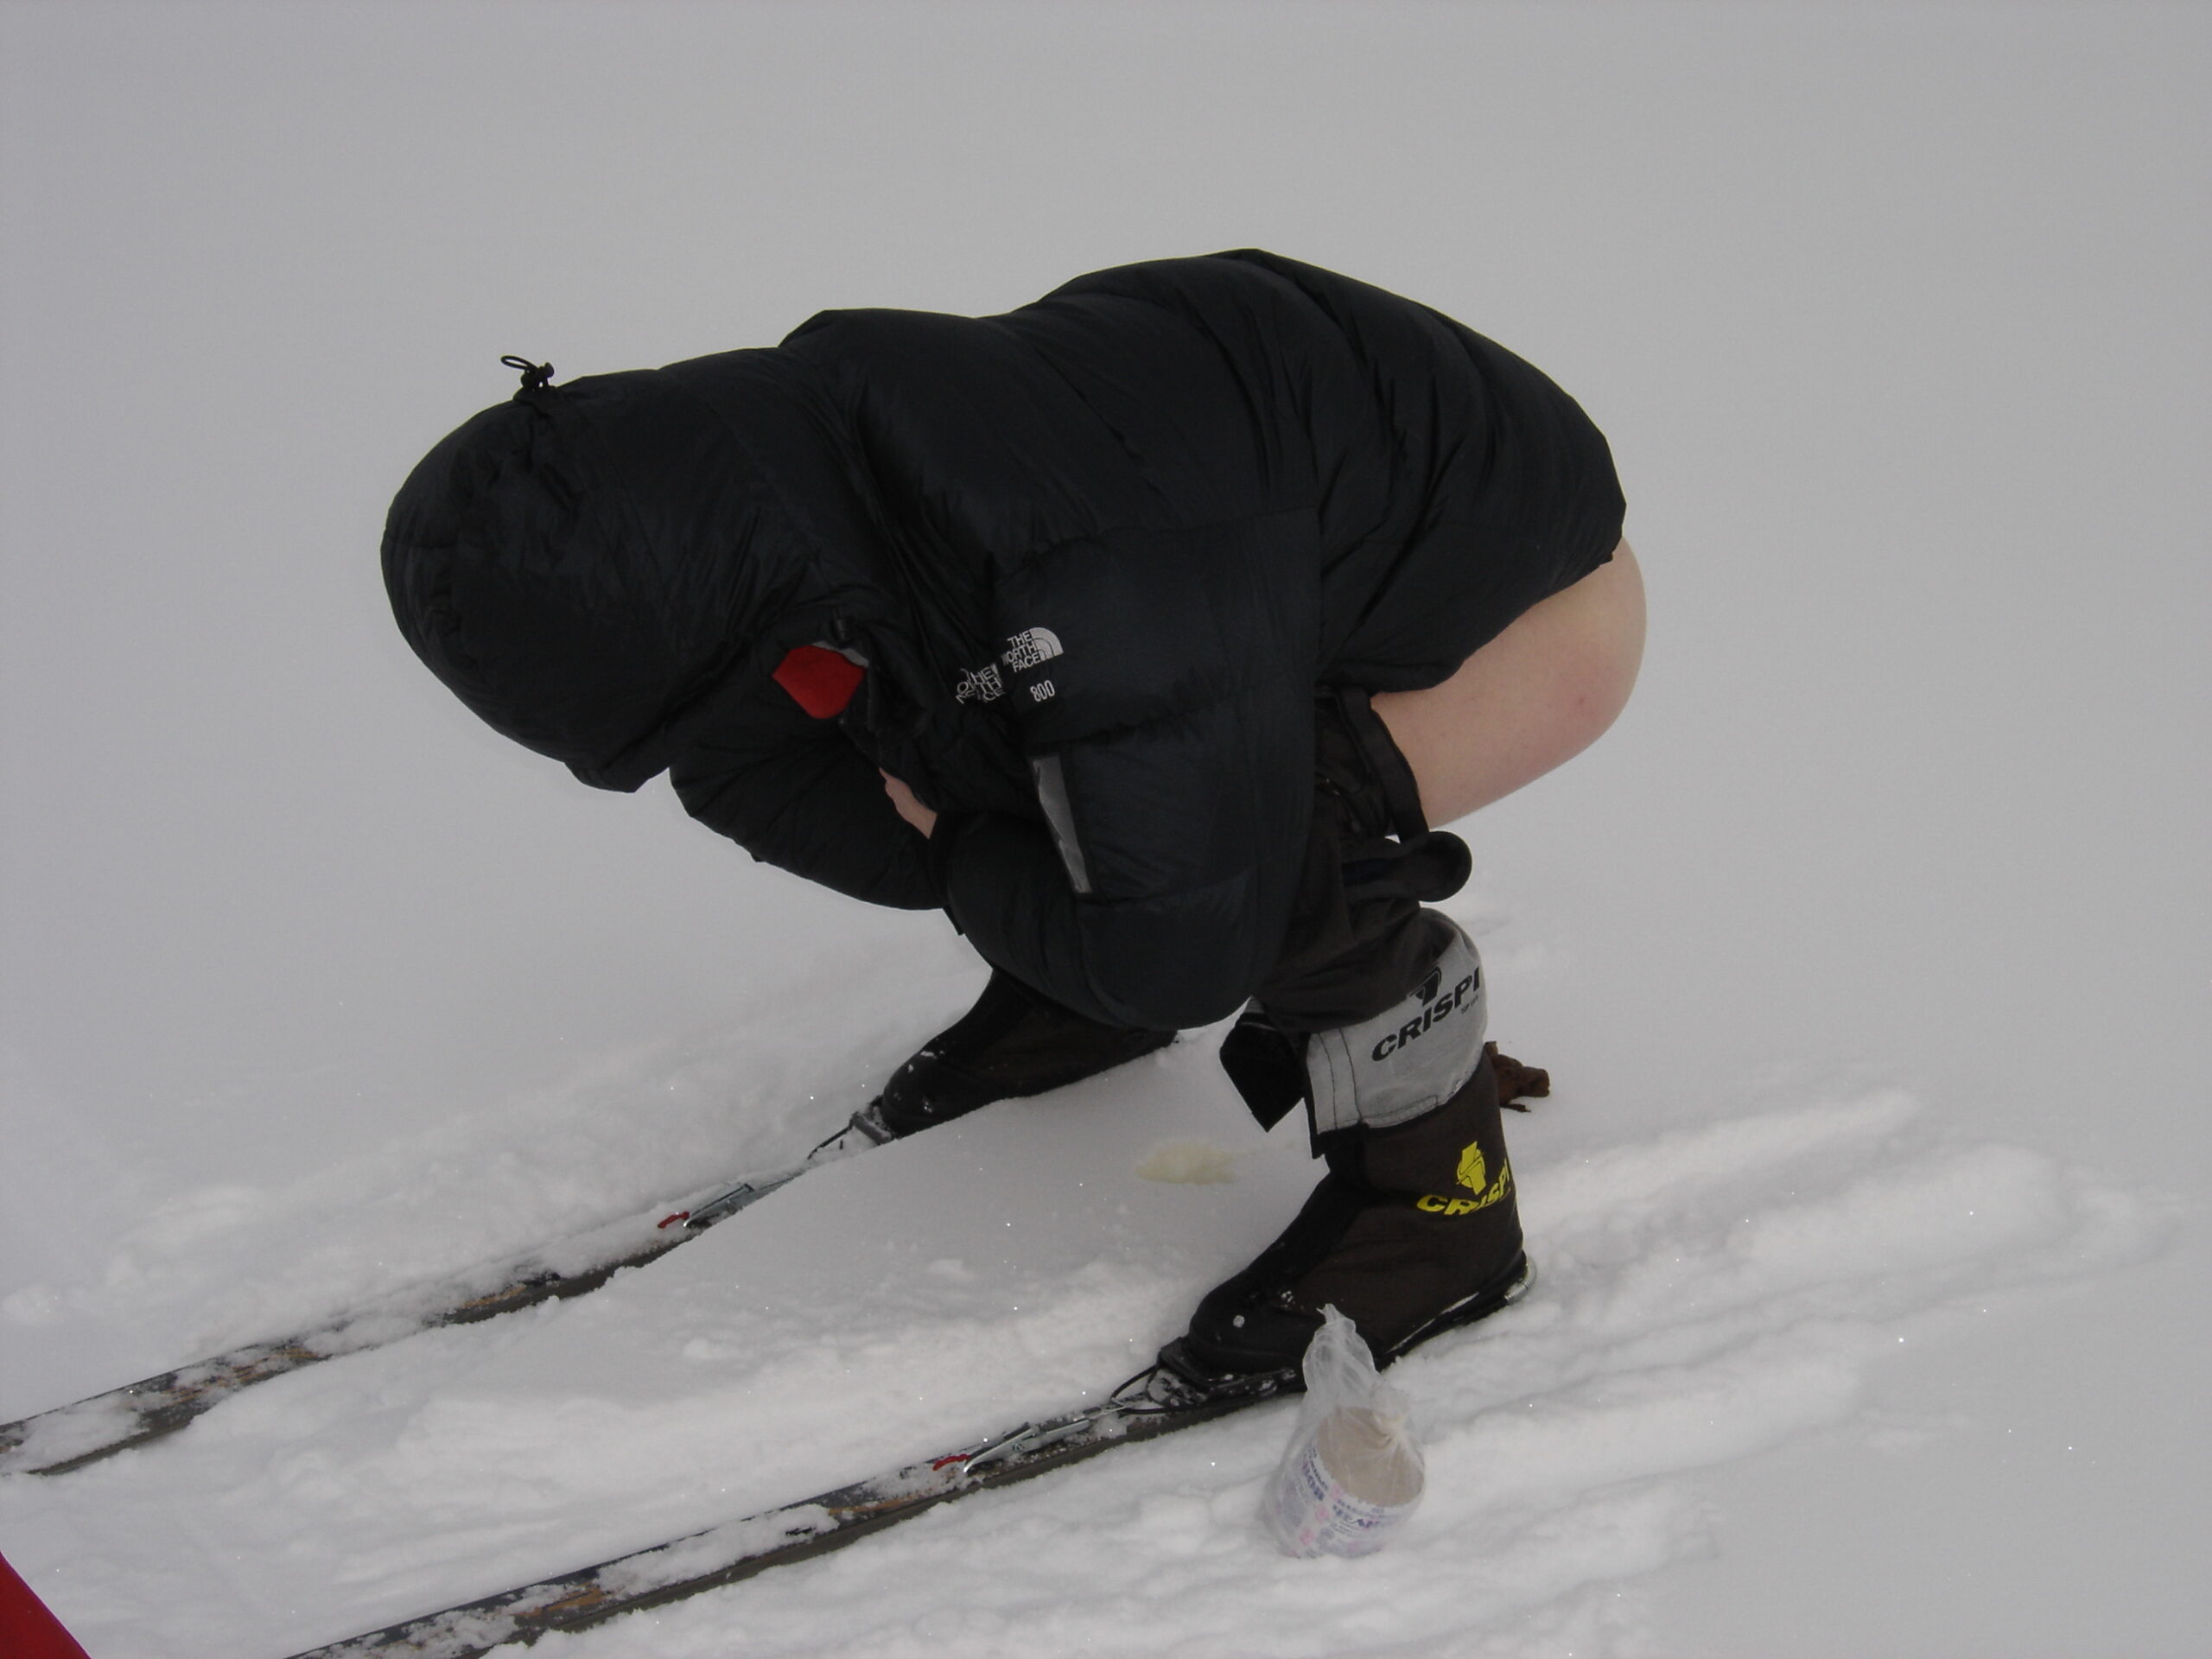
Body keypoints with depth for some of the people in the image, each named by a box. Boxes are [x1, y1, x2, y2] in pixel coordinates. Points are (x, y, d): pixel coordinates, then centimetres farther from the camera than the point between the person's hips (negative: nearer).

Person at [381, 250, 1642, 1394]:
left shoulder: (1086, 568, -44)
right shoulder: (804, 431, -18)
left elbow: (1178, 952, -37)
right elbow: (742, 774, -2)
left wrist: (963, 845, -18)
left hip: (1538, 590, -7)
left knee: (1262, 834, -31)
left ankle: (1441, 1200, -7)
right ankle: (1077, 1004, 22)